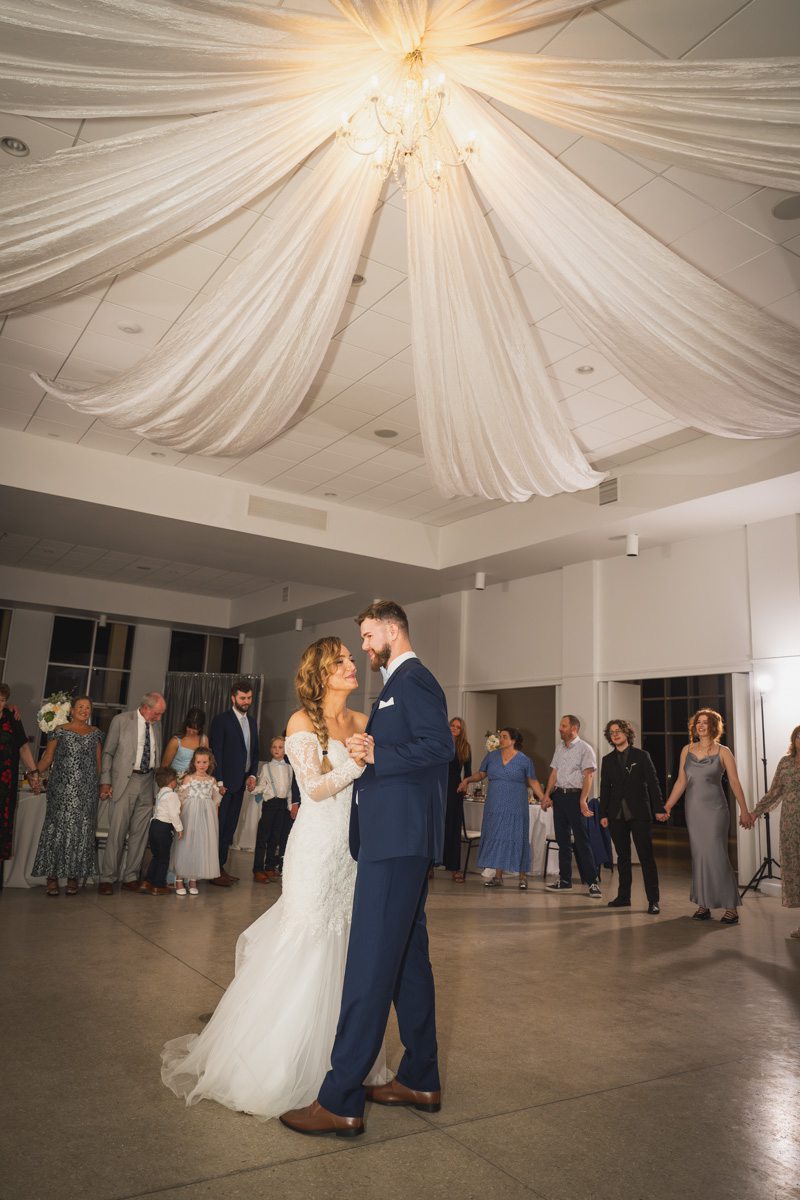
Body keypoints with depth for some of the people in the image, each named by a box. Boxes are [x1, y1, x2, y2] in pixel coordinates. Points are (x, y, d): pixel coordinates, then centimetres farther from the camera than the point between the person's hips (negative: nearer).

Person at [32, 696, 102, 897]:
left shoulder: (95, 733, 12)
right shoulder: (59, 731, 3)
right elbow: (47, 758, 3)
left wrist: (101, 784, 10)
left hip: (86, 792, 3)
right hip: (62, 790, -2)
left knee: (81, 831, 2)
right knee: (58, 829, -3)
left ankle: (73, 876, 11)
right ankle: (52, 877, 5)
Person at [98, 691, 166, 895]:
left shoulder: (156, 725, 10)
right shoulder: (121, 720, -4)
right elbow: (108, 752, -2)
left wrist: (158, 783, 10)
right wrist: (105, 782, -7)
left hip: (148, 782, 5)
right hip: (125, 781, -4)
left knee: (140, 832, 6)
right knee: (117, 830, -4)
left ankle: (131, 878, 16)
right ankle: (107, 878, 7)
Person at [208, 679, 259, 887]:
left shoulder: (252, 722, 13)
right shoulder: (221, 720, -8)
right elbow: (215, 752, -11)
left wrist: (252, 775, 4)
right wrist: (219, 782, -15)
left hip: (241, 783, 6)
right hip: (225, 782, -6)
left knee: (230, 827, 11)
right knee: (218, 826, -1)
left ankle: (221, 866, 20)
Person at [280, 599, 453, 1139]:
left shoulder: (413, 679, -10)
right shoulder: (401, 683, 20)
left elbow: (441, 746, -22)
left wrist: (378, 755, -20)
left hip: (398, 840, -11)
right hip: (400, 838, 11)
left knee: (369, 965, -6)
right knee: (408, 959, 16)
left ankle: (341, 1101, 2)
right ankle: (420, 1080, 28)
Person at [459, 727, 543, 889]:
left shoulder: (524, 760, -1)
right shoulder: (491, 756, 6)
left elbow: (533, 782, 3)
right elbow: (480, 774, 10)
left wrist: (543, 798, -6)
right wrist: (468, 780, -6)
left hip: (516, 808, -3)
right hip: (495, 807, 3)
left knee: (517, 838, -1)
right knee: (496, 838, 5)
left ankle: (523, 877, 11)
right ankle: (498, 876, 14)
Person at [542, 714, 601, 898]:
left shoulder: (584, 748, -7)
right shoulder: (559, 748, 14)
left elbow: (588, 776, -14)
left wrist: (582, 800, -21)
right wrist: (547, 795, 7)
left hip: (575, 795, -7)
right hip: (559, 795, 7)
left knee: (581, 840, -5)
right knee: (562, 839, 11)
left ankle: (593, 882, 2)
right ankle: (564, 880, 19)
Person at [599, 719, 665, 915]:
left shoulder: (641, 756, 1)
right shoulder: (608, 760, 10)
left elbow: (653, 783, -2)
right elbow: (605, 788, 10)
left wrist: (659, 808, -9)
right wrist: (603, 814, 4)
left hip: (639, 813, -3)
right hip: (617, 815, 4)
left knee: (646, 856, -3)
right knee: (622, 857, 10)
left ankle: (653, 900, 1)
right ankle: (623, 897, 17)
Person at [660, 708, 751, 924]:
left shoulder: (723, 752, -1)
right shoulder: (687, 750, 8)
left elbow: (735, 783, -1)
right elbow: (681, 782, 9)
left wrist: (744, 811, -5)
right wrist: (666, 807, 6)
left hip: (715, 809, -4)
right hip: (693, 810, 4)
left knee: (717, 855, -6)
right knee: (699, 857, 6)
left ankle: (731, 908, 3)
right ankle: (703, 905, 13)